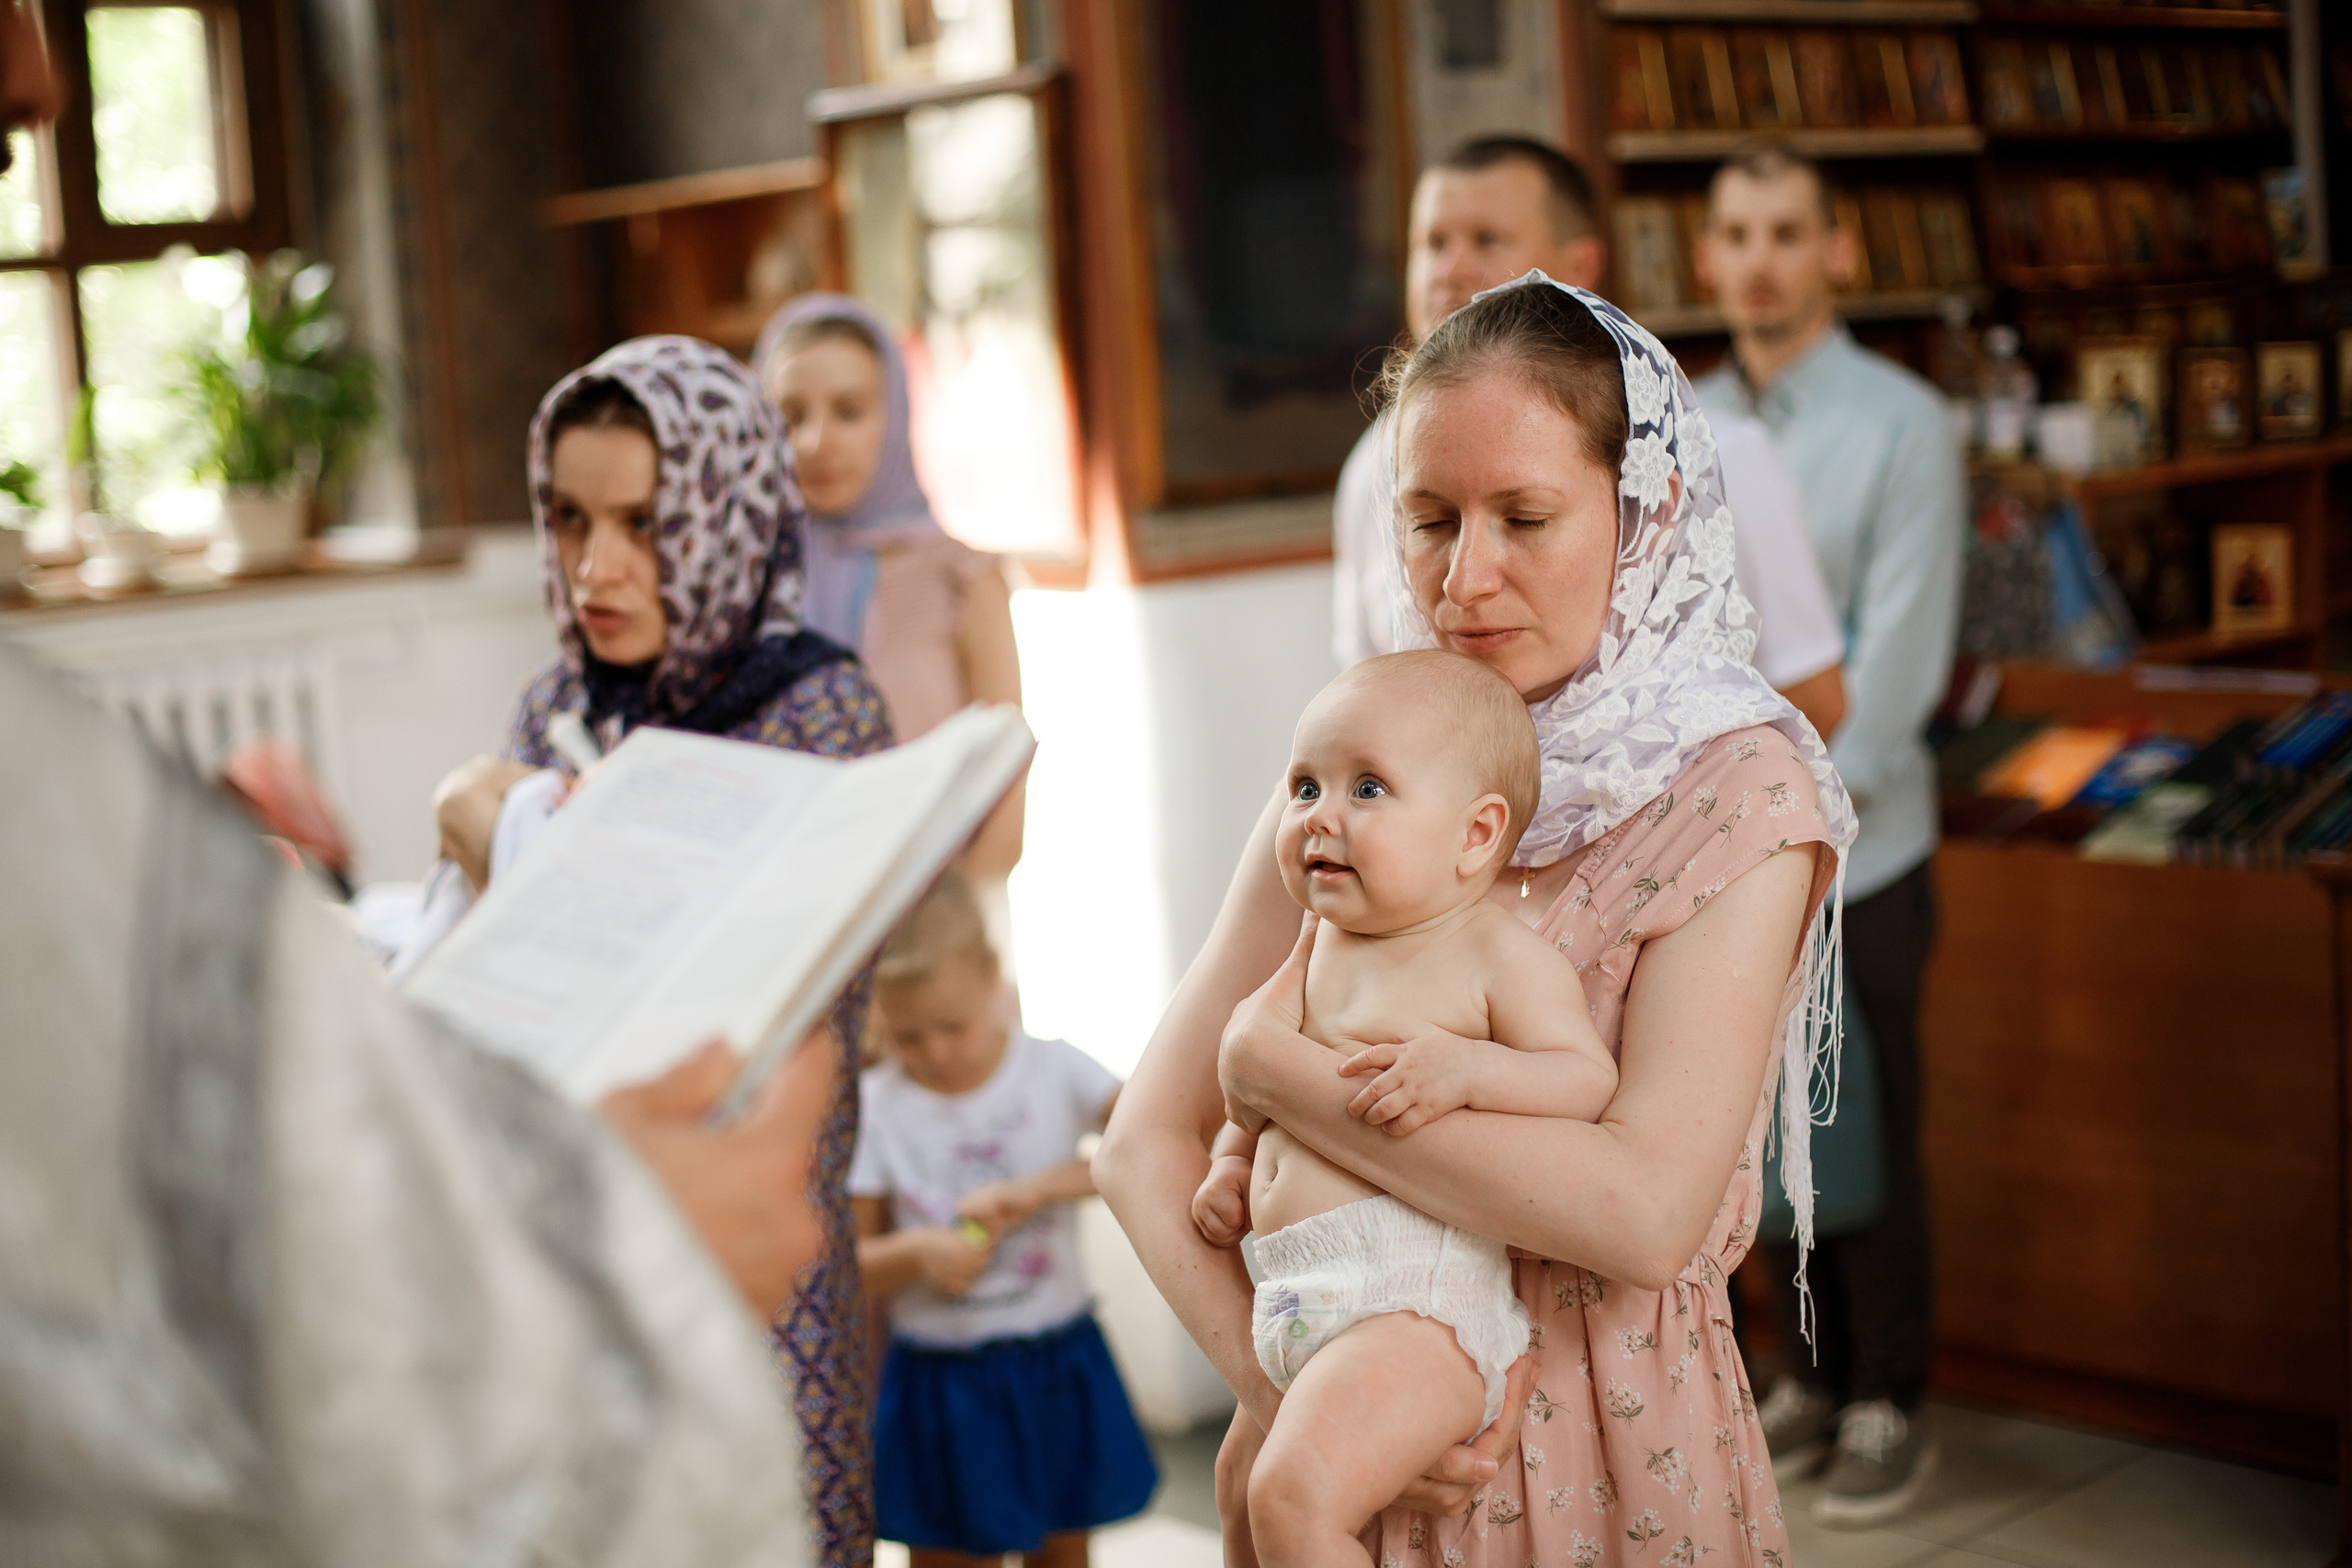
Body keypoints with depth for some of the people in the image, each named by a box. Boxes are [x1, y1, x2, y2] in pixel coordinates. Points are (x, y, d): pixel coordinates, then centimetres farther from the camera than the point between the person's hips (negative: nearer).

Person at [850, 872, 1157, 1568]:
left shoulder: (1054, 1071, -6)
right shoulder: (872, 1106, -5)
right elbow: (849, 1265, -1)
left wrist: (1038, 1188, -26)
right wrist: (916, 1254, -22)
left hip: (1054, 1372, 0)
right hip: (937, 1377, 0)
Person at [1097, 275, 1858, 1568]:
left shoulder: (1739, 790, -13)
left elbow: (1641, 1209, -24)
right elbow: (1148, 1142, -2)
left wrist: (1278, 1069, -18)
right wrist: (1287, 1380, -16)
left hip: (1608, 1461, -3)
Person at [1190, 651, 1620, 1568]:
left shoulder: (1500, 956, -5)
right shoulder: (1325, 946, 18)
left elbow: (1589, 1079, -12)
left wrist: (1466, 1067, -26)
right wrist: (1233, 1161, 18)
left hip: (1417, 1301, -9)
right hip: (1288, 1304, 9)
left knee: (1294, 1494, -27)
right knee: (1244, 1493, 23)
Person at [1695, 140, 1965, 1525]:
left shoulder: (1901, 424, -7)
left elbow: (1898, 663, -12)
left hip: (1854, 854, -4)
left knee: (1871, 1146, 5)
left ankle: (1891, 1408, 20)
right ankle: (1813, 1379, 29)